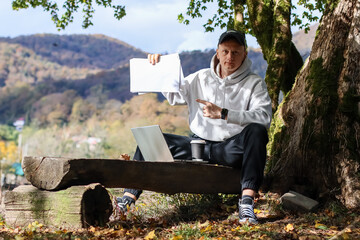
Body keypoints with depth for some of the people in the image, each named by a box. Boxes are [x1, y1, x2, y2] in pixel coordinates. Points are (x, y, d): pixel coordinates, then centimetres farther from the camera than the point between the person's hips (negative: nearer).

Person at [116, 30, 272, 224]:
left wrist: (223, 113, -24)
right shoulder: (201, 78, 14)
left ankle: (247, 201, -40)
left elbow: (264, 116, -18)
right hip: (198, 145, 4)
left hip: (232, 149, -4)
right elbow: (174, 96, 21)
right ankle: (128, 199, -9)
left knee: (256, 130, -35)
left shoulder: (254, 83, -1)